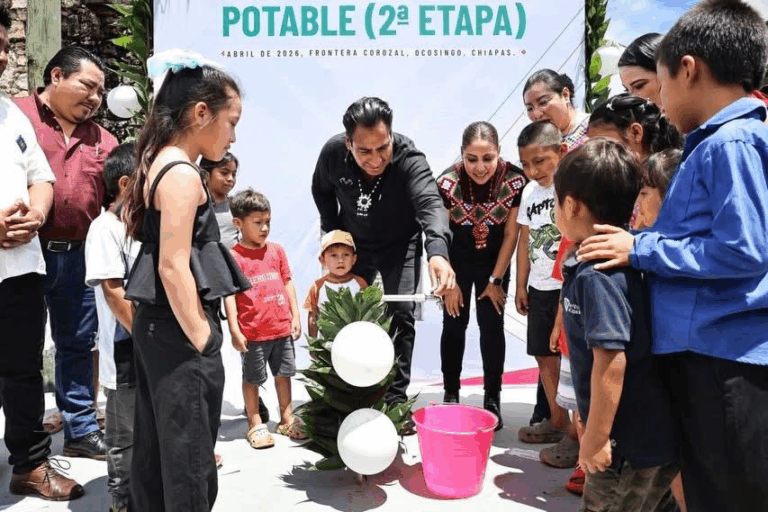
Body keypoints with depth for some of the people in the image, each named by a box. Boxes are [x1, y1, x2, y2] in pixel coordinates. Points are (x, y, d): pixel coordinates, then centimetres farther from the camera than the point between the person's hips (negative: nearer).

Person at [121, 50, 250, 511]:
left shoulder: (158, 165, 13)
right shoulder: (183, 174, -16)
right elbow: (173, 268, -22)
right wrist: (202, 340, -16)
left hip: (156, 328, 10)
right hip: (179, 334, -10)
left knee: (155, 457, 19)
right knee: (190, 463, 2)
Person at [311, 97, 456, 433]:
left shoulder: (409, 158, -34)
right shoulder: (333, 153, -23)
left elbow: (430, 203, -52)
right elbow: (321, 191, 0)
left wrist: (437, 251, -70)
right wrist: (333, 231, -7)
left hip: (400, 245, -2)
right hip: (354, 245, 3)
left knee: (401, 314, -9)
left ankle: (396, 399, 5)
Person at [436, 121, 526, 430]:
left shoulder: (515, 180, -24)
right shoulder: (448, 182, -25)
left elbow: (511, 235, -12)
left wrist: (496, 280, -7)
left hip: (494, 259, 0)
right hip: (457, 258, 0)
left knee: (492, 326, -2)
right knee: (454, 324, 1)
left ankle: (493, 400, 9)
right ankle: (451, 395, 15)